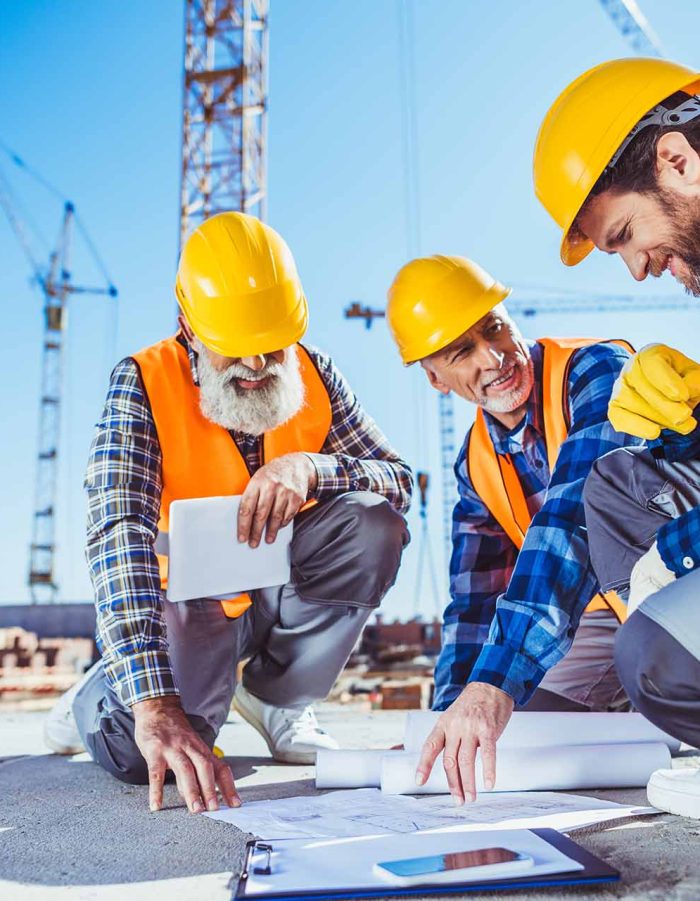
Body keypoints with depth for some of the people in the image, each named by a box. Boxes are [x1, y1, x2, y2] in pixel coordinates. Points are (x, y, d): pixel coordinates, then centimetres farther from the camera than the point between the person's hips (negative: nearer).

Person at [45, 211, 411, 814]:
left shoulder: (314, 374, -7)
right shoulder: (144, 384, -19)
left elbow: (399, 481, -10)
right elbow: (120, 537, -31)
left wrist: (310, 467, -33)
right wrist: (154, 704, -43)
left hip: (284, 587, 4)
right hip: (190, 595, -3)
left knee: (374, 527, -24)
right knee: (145, 754, -29)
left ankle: (275, 698, -2)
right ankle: (101, 701, 12)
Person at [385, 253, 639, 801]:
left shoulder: (599, 373, -23)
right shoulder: (477, 463, -2)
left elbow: (576, 520, -38)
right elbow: (474, 603, 1)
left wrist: (497, 679, -46)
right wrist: (451, 716, -13)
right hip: (610, 609, 6)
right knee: (505, 741, -5)